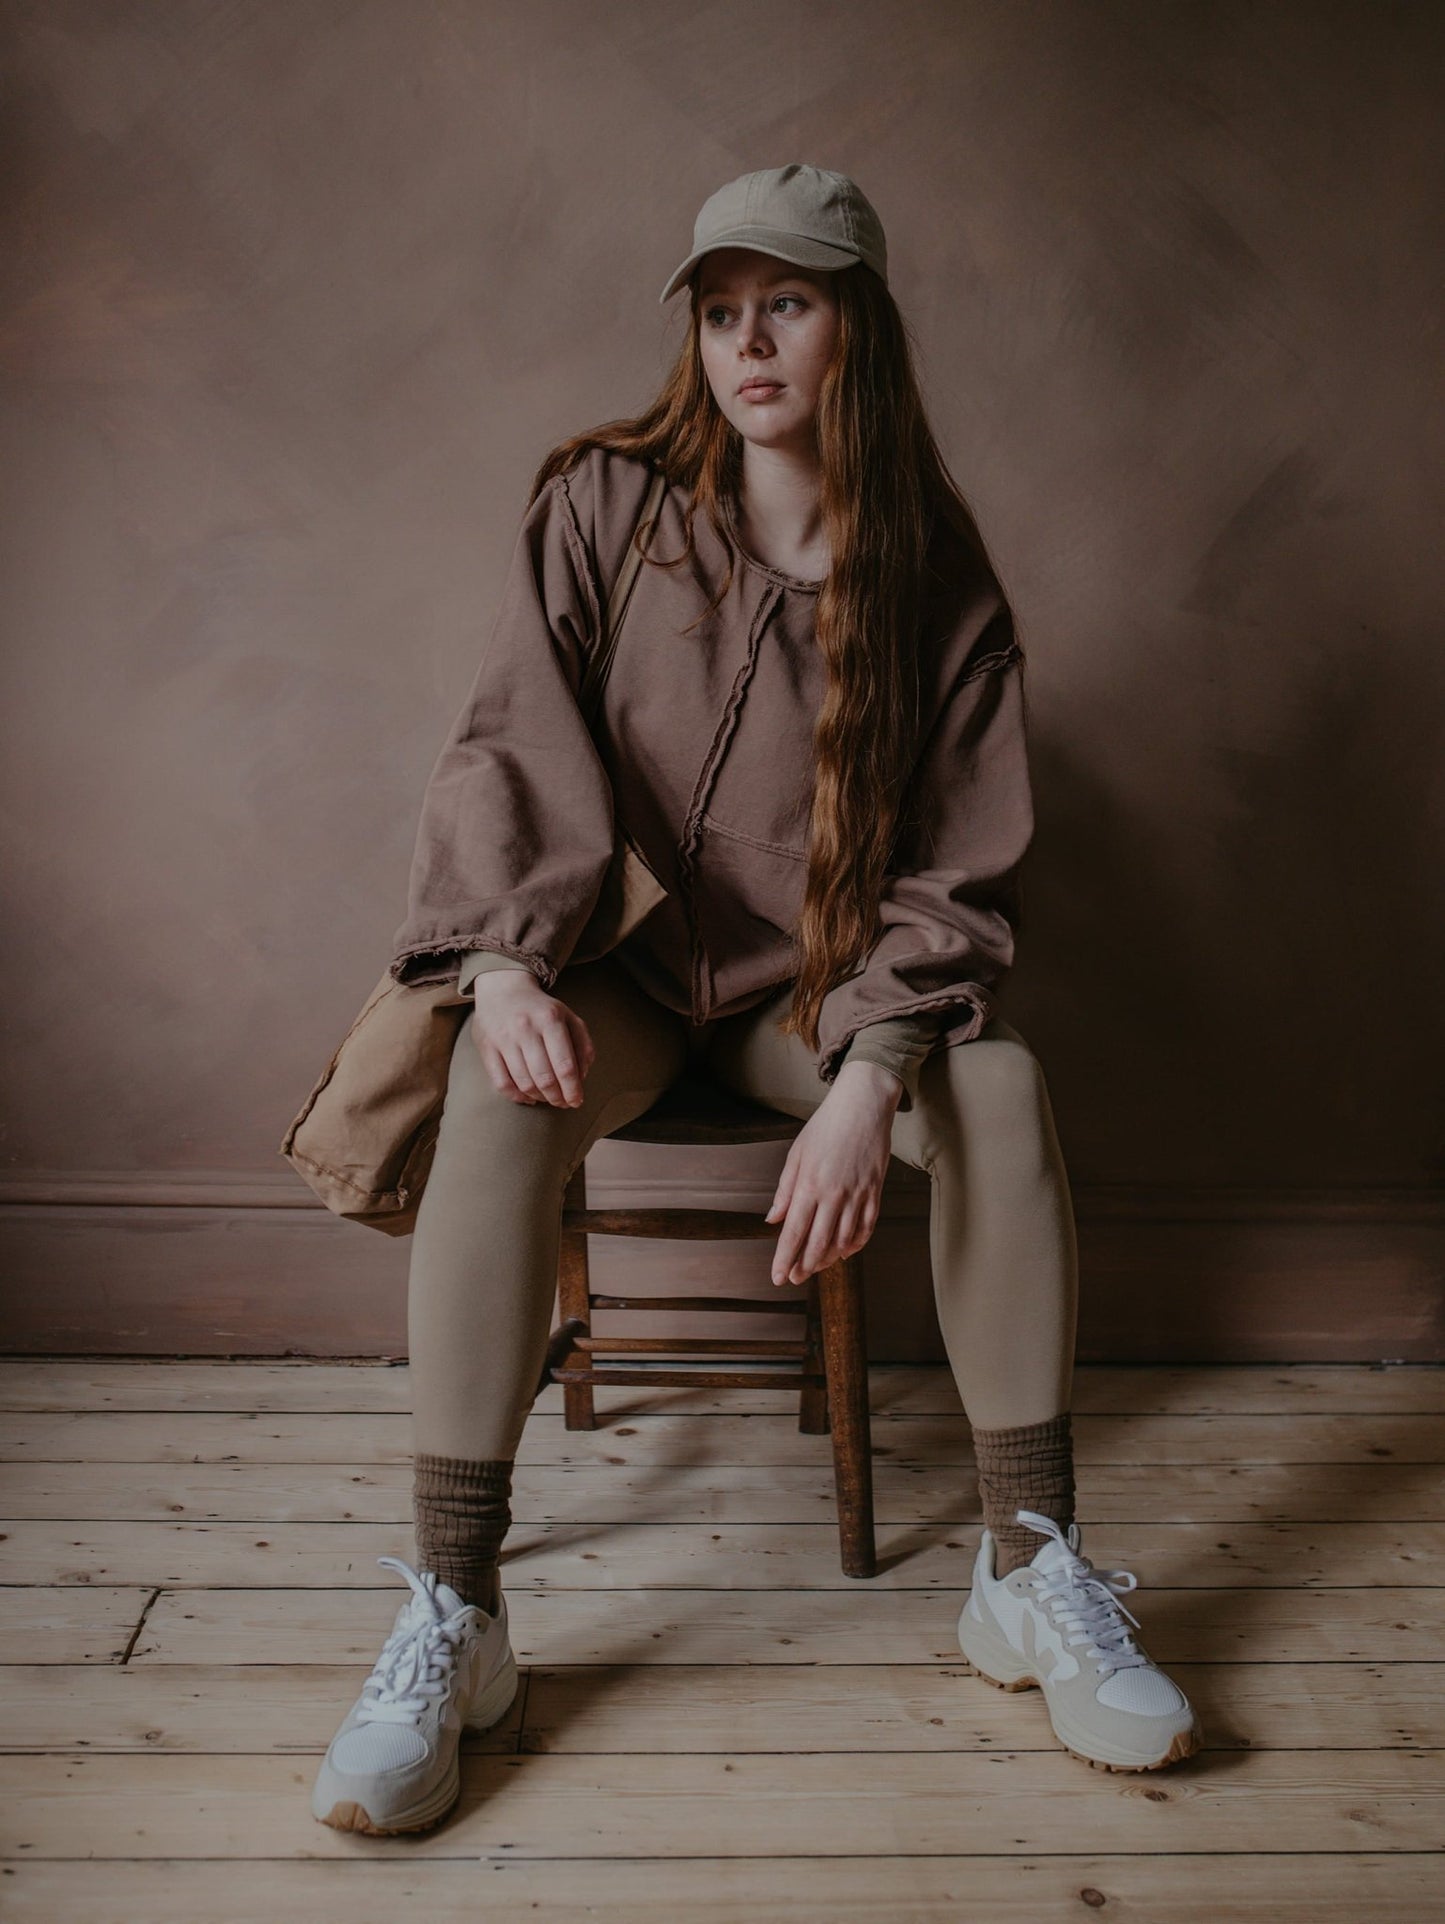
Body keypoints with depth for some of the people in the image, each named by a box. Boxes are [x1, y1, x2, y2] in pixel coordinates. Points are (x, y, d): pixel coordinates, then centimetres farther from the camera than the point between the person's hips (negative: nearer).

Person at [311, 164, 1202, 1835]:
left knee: (1001, 1083, -28)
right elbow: (511, 743, -8)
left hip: (823, 984, 1)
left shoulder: (935, 575, -3)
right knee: (504, 1093, -32)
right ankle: (450, 1616, -24)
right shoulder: (605, 501, -2)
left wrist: (869, 1082, -23)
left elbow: (961, 870, -7)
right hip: (623, 963, 0)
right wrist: (504, 960, -27)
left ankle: (1030, 1574, -14)